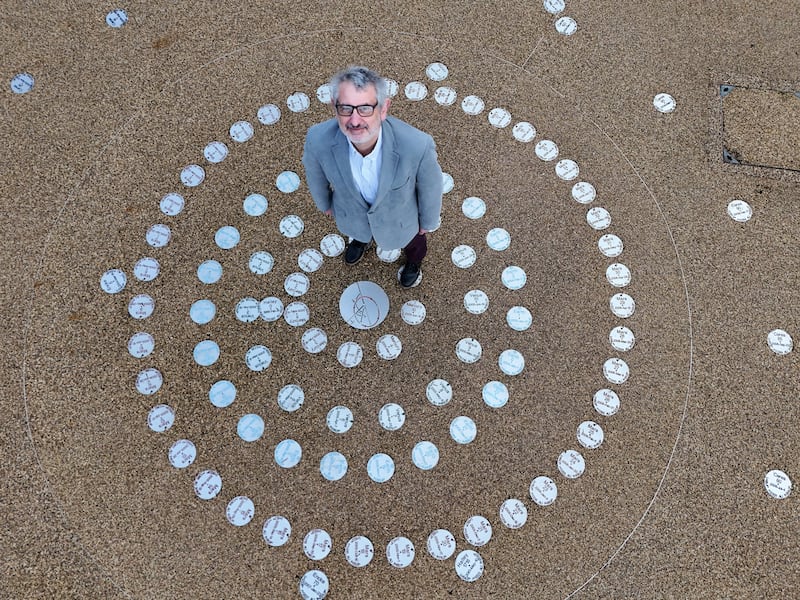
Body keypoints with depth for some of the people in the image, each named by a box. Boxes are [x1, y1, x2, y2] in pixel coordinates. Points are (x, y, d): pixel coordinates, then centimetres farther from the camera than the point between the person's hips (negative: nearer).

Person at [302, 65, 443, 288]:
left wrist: (428, 221, -2)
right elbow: (316, 175, -11)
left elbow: (430, 186, -21)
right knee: (358, 229, 38)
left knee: (411, 242, 34)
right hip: (351, 212, 2)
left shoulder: (417, 145, -43)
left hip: (400, 216, -1)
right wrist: (324, 203, 8)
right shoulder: (318, 139, -36)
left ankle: (414, 260, 72)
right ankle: (361, 239, 78)